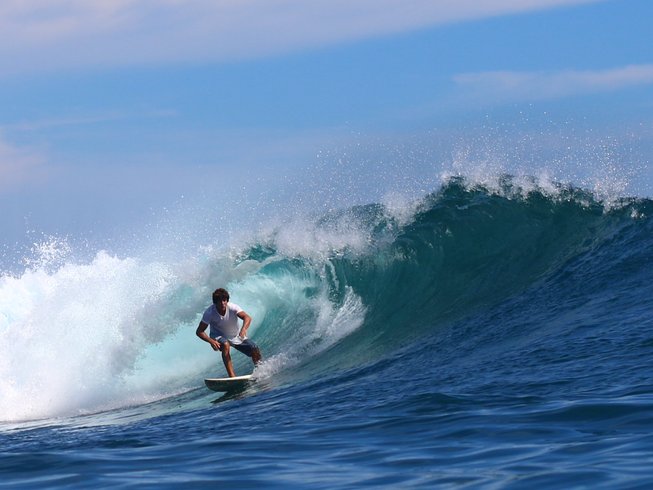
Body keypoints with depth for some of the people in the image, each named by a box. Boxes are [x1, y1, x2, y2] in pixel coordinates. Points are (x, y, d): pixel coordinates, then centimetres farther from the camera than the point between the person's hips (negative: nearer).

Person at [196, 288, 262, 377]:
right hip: (219, 336, -2)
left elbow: (247, 317, -38)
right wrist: (211, 341, -38)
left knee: (256, 351, -10)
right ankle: (232, 376, -38)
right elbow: (199, 331, -22)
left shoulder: (232, 307, -25)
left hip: (236, 336, 2)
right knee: (225, 345, -37)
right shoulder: (210, 312, -24)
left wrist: (244, 329, -59)